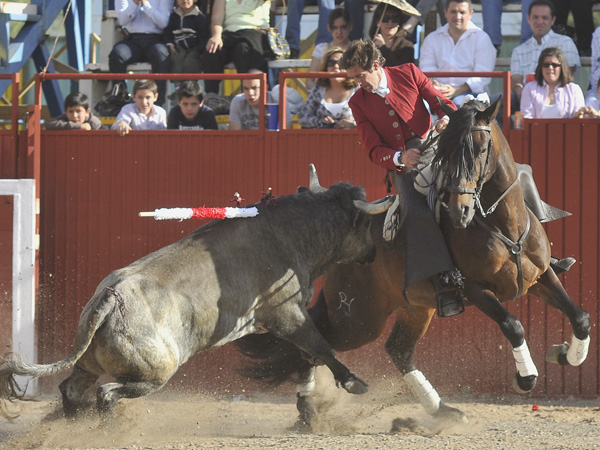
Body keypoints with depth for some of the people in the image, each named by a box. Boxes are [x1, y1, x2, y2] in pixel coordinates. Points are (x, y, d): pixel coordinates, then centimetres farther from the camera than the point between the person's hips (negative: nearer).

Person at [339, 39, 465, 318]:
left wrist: (447, 118, -15)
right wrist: (399, 158, -19)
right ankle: (445, 281, -36)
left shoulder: (409, 74, 7)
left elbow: (442, 102, 10)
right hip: (400, 167, -2)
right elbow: (374, 150, 2)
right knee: (416, 213, -29)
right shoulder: (358, 103, 8)